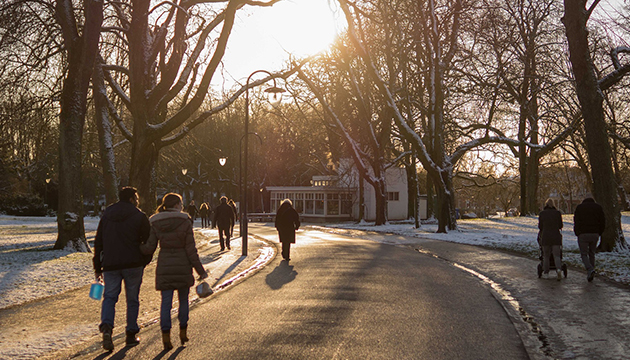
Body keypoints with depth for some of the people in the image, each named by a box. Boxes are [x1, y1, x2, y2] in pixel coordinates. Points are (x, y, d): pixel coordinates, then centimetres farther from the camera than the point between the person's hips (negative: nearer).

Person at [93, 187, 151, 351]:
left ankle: (106, 327, -17)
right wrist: (145, 260, 11)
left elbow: (98, 243, 12)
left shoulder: (106, 216, 11)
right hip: (133, 264, -2)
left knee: (109, 297, 7)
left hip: (110, 264, 3)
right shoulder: (139, 216, -2)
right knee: (132, 299, 9)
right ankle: (131, 334, 14)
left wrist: (98, 268, 16)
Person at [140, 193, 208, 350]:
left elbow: (149, 248, -5)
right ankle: (183, 333, 24)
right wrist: (200, 270, -2)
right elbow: (191, 249, -8)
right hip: (183, 265, -1)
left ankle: (166, 337, -2)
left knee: (166, 302, 5)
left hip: (164, 266, 1)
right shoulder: (185, 222, -7)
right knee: (183, 300, 16)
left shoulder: (155, 223, -1)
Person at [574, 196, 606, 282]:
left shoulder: (579, 207, 5)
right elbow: (603, 221, 5)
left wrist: (577, 233, 4)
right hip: (595, 234, 3)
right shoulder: (598, 207, 10)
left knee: (584, 254, 2)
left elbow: (576, 221, -4)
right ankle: (590, 274, 16)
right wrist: (599, 233, 12)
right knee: (592, 253, 15)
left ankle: (590, 270, -21)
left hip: (583, 234, -3)